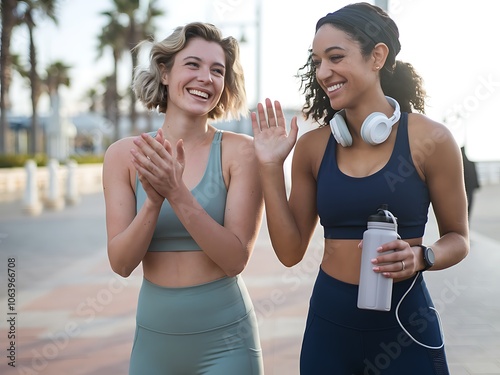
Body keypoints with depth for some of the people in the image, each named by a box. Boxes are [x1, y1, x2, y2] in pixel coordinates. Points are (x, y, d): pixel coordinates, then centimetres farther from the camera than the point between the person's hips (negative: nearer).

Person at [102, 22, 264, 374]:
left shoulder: (240, 151, -11)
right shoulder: (124, 154, -4)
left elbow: (236, 259, -15)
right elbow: (121, 263, -6)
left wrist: (176, 192, -25)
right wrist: (154, 200, -23)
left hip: (224, 340, -2)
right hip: (153, 336, 3)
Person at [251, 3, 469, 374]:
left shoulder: (429, 139, -9)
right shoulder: (312, 145, -2)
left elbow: (458, 237, 2)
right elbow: (291, 251, 0)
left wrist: (421, 257, -19)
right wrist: (271, 167, -7)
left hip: (403, 324, -2)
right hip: (328, 321, 3)